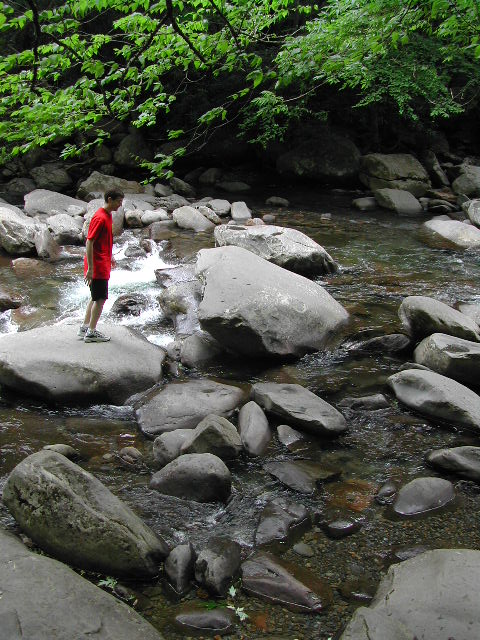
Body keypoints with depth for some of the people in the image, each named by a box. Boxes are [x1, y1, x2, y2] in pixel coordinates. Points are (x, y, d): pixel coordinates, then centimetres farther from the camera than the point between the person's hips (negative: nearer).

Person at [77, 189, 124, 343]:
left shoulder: (108, 215, 11)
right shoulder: (100, 218, -19)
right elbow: (89, 242, -22)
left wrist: (110, 256, 27)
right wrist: (90, 268, -24)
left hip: (103, 264, 10)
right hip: (97, 266, -10)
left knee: (95, 297, 16)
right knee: (100, 299, -4)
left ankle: (85, 328, 24)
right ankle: (91, 333, 4)